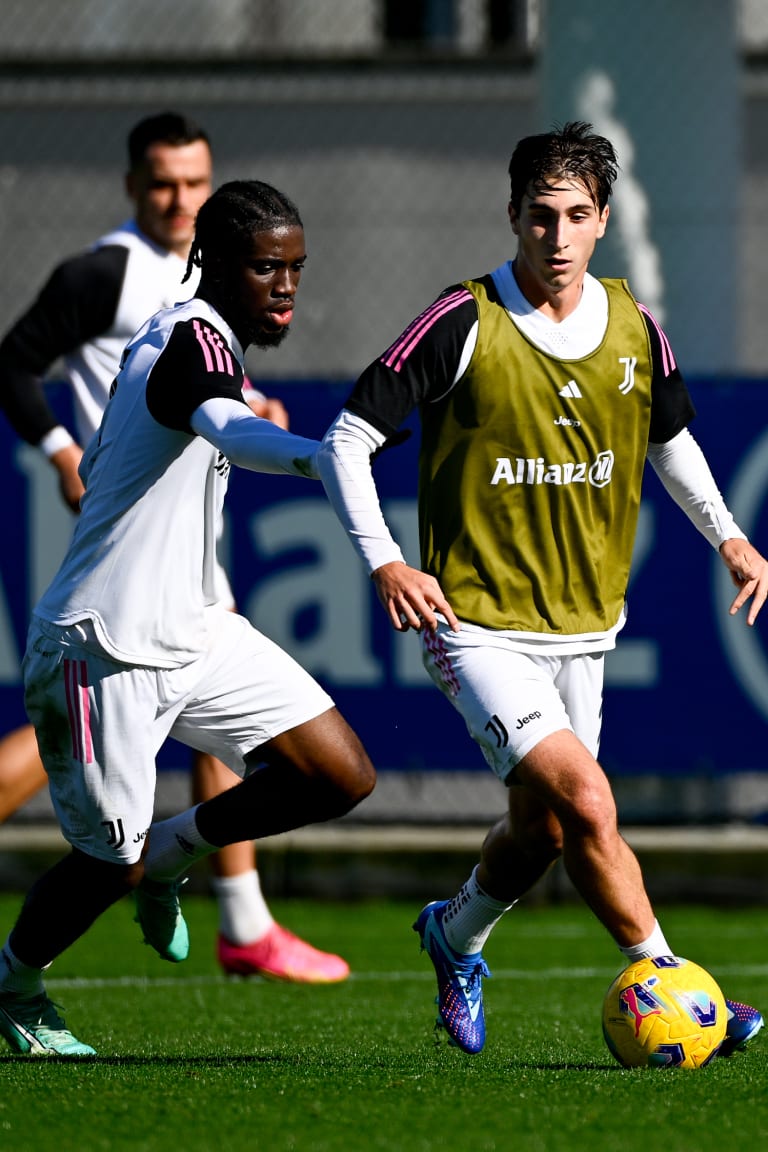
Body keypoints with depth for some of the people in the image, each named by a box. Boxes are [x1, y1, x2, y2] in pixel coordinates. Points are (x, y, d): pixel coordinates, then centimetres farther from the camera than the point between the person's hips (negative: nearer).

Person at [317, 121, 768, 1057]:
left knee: (542, 827, 15)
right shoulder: (464, 325, -14)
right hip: (478, 622, -6)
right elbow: (347, 439, -10)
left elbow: (669, 438, 23)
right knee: (586, 804, -21)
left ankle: (456, 936, 45)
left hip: (583, 627, 6)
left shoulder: (634, 329, 3)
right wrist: (384, 563, -20)